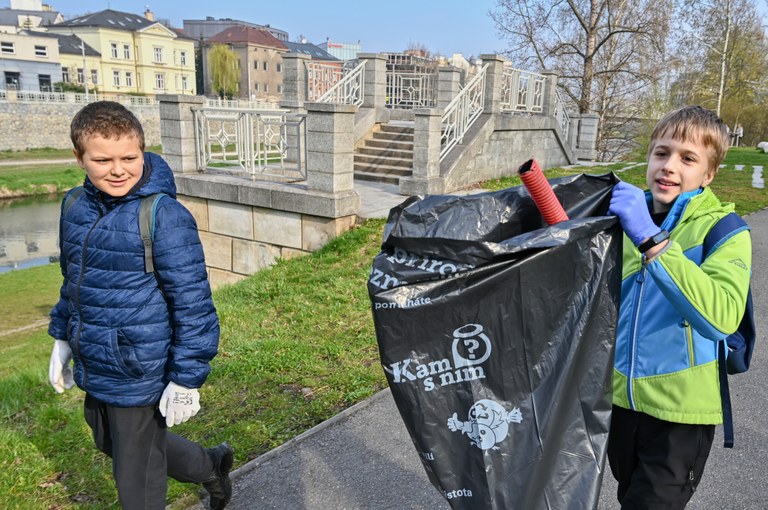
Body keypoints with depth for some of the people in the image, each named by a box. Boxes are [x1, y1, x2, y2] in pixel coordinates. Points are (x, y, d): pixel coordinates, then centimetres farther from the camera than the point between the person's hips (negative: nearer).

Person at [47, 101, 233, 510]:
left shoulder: (164, 216, -21)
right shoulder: (76, 207, 1)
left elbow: (192, 303, -19)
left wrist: (186, 380, -17)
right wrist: (62, 338, 19)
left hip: (140, 376, -8)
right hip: (94, 369, 8)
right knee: (112, 445, 27)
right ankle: (211, 467, 47)